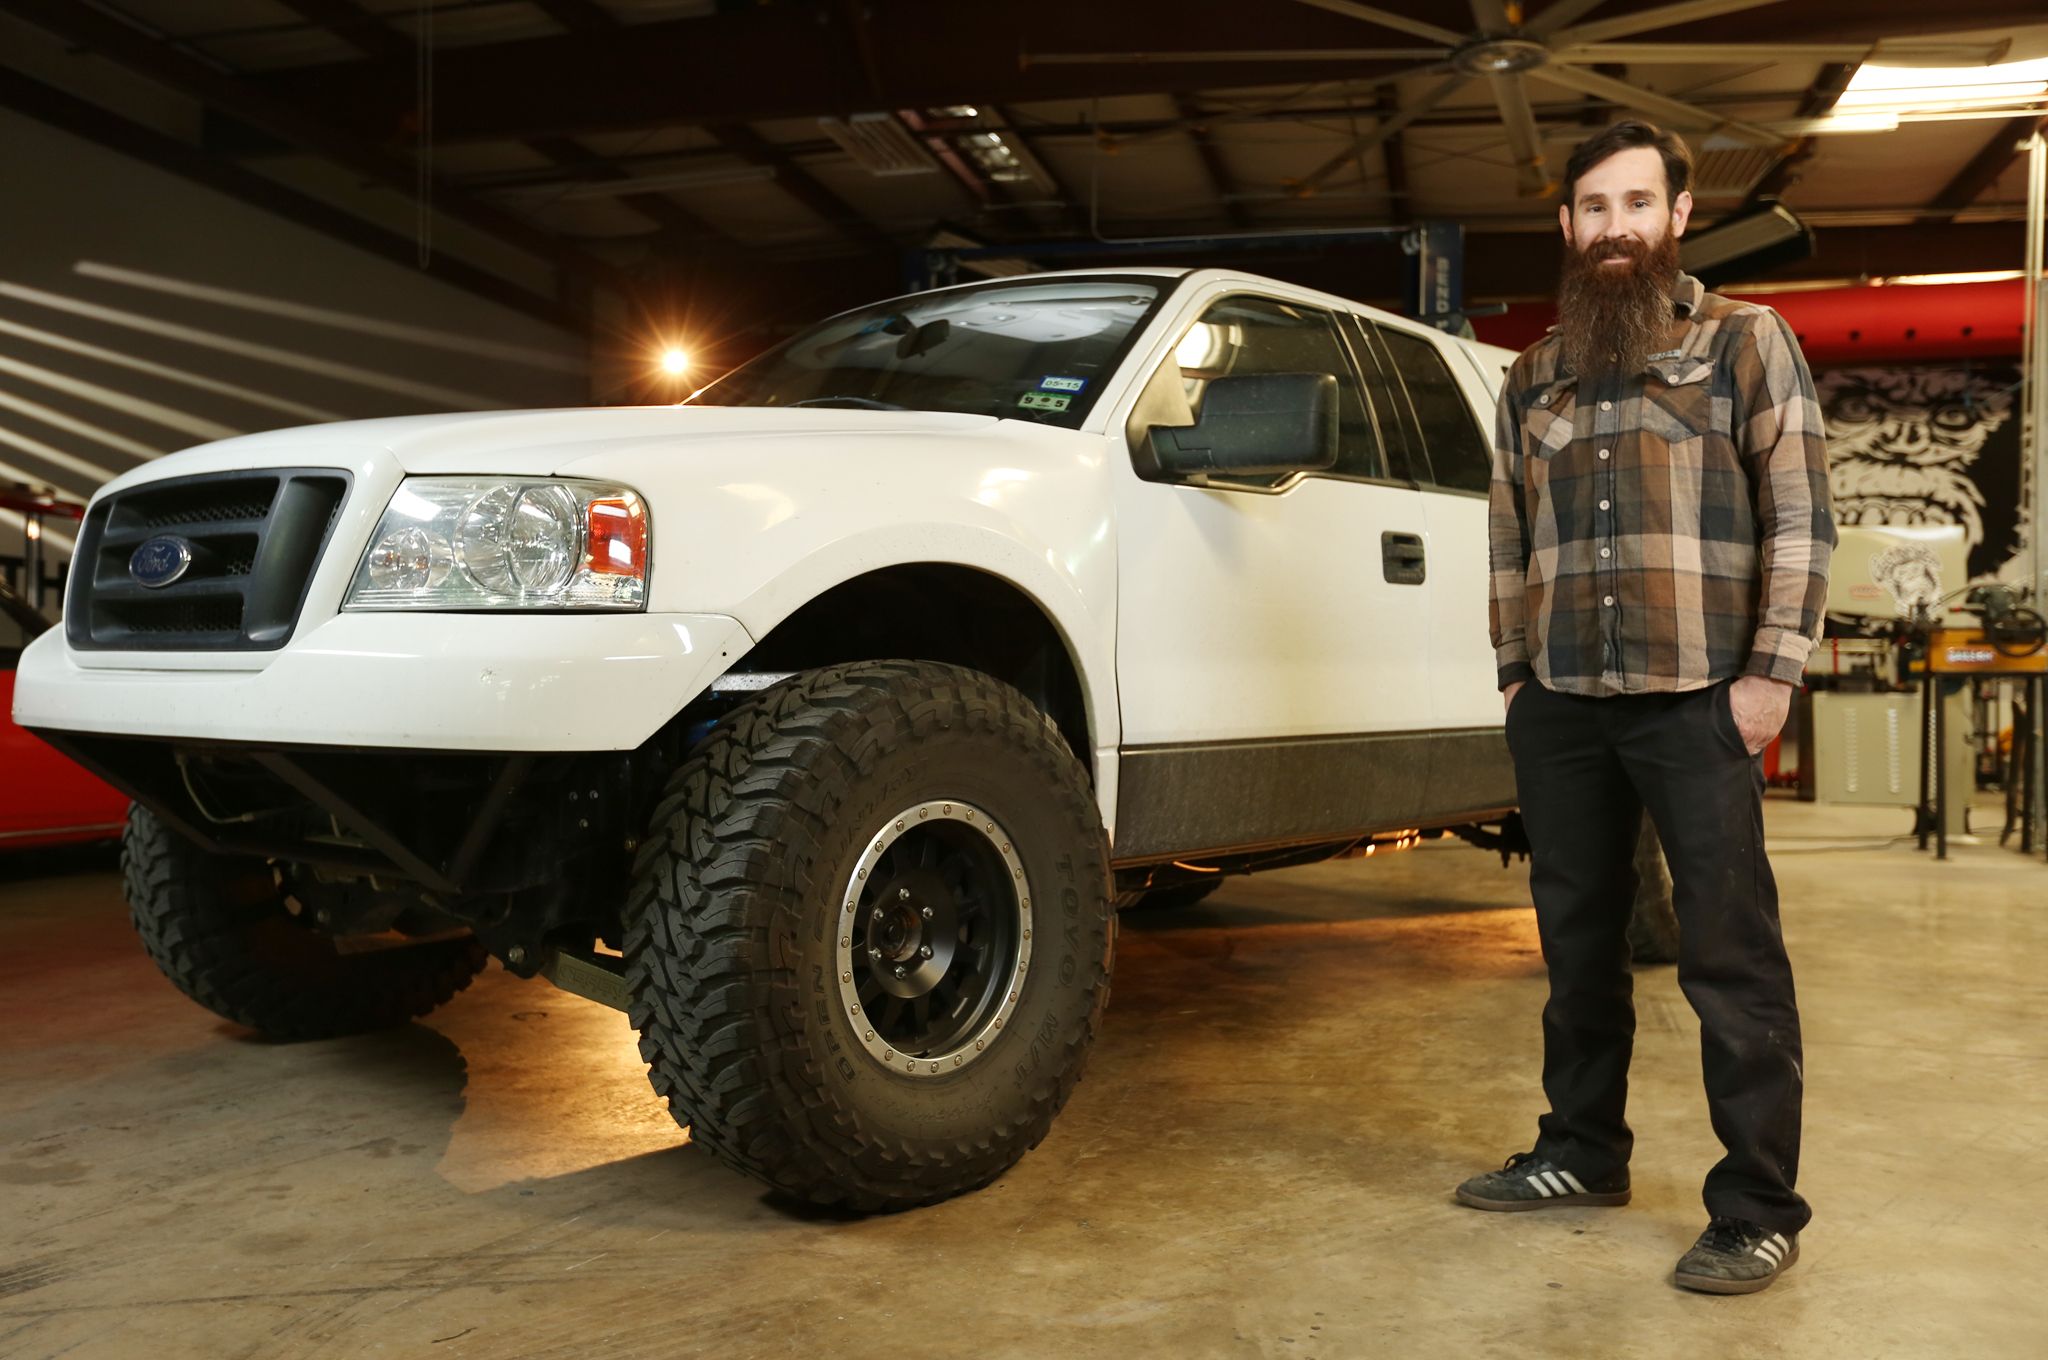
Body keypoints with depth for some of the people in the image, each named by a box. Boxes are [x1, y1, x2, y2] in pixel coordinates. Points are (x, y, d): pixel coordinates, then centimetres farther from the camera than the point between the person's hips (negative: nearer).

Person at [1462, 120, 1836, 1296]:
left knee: (1731, 957, -3)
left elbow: (1802, 514, -2)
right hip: (1561, 709, 5)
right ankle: (1583, 1155, 27)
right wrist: (1514, 670, 11)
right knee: (1579, 945, 13)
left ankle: (1760, 1210, 7)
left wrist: (1772, 673, -10)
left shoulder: (1746, 342, 4)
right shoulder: (1536, 378, 16)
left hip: (1696, 701, -4)